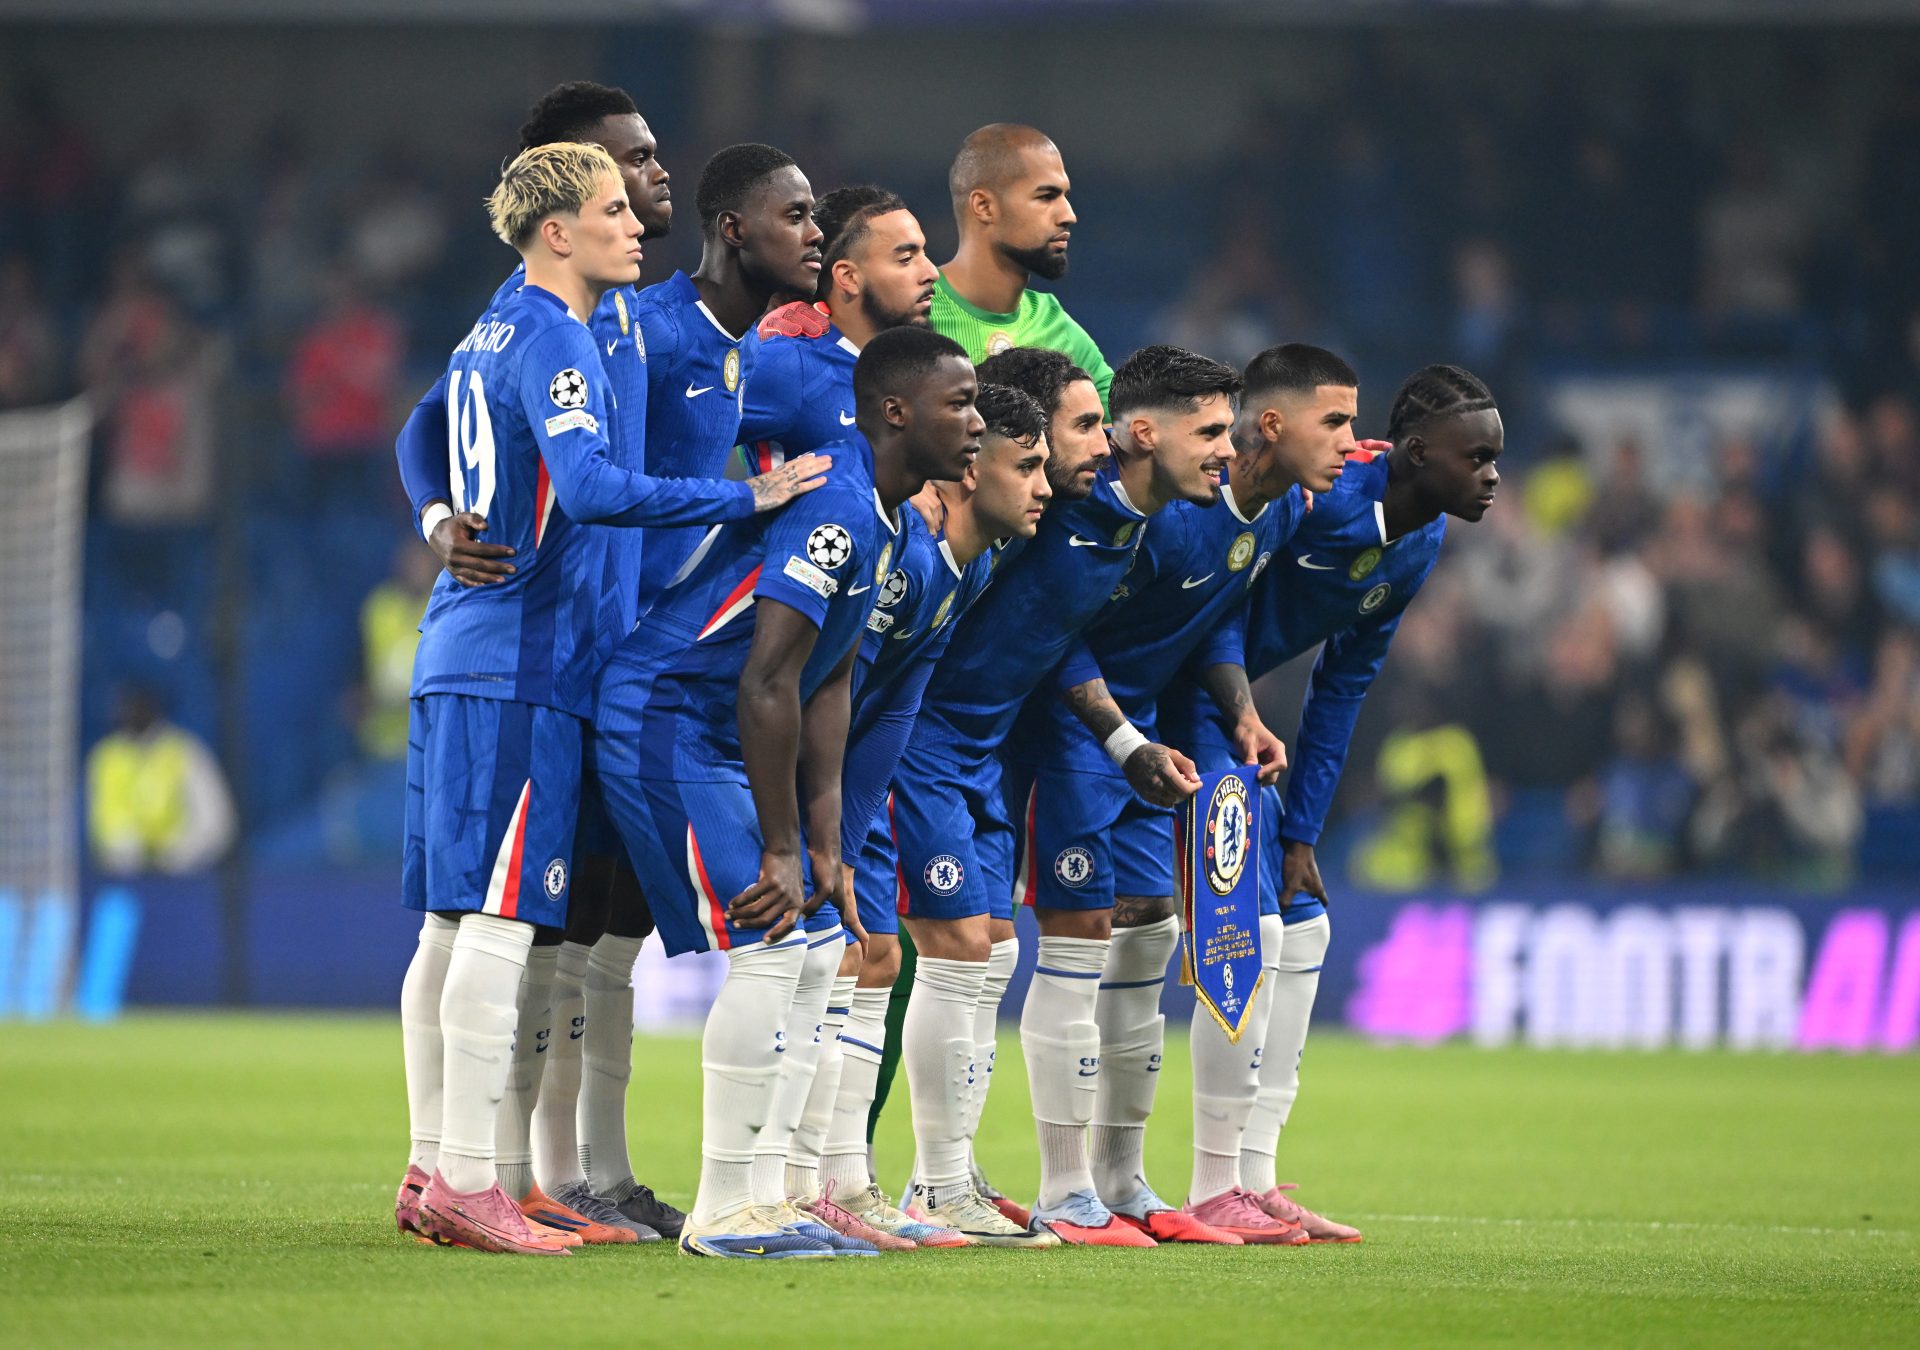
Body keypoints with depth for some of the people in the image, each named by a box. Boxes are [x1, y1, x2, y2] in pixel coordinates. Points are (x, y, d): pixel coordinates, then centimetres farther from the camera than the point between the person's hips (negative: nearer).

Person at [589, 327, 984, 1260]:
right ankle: (725, 1213, -11)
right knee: (765, 947, -14)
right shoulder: (833, 505, -22)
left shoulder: (880, 517, 11)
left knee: (807, 939, 8)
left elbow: (828, 684, 13)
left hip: (716, 736, 11)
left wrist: (822, 842, 6)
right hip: (663, 723, -11)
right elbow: (768, 683, -26)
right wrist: (781, 850, -21)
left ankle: (759, 1199, 11)